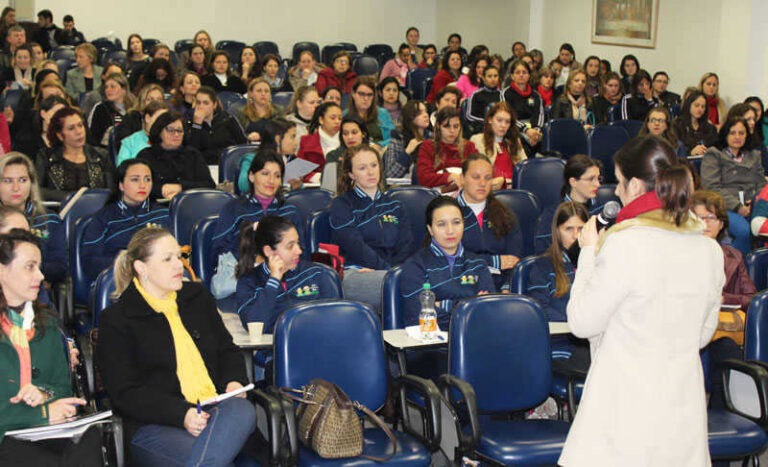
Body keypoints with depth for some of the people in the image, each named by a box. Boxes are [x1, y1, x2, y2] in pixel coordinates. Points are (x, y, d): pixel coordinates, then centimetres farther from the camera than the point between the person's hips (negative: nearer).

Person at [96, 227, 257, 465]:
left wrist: (234, 381, 3)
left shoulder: (197, 297, 20)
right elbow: (125, 392, -4)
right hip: (154, 425, -6)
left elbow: (227, 349, 28)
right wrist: (182, 415, -19)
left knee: (242, 409, -33)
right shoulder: (115, 320, 3)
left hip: (214, 409, 6)